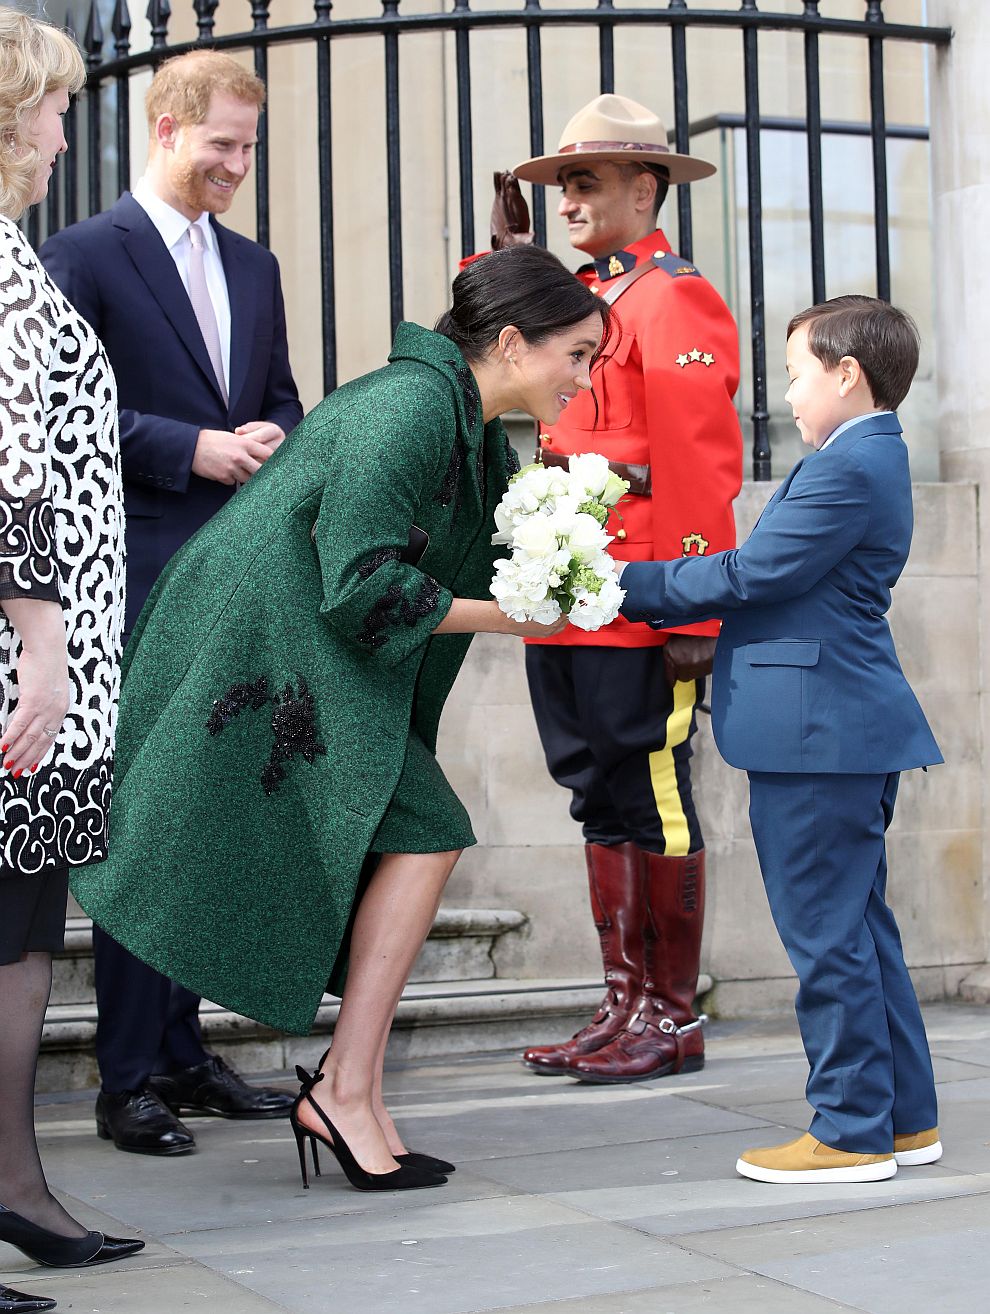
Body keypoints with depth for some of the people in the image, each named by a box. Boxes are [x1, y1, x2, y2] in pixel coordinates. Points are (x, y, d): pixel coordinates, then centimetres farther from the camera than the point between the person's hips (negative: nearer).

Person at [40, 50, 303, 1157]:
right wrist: (192, 447, -16)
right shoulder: (84, 255, -3)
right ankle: (128, 1079, 4)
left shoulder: (255, 268, 17)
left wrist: (270, 434, -2)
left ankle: (181, 1054, 20)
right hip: (137, 583, -6)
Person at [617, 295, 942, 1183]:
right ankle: (905, 1116, 24)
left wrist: (631, 585, -8)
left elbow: (749, 575, -17)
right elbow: (777, 582, 17)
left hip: (820, 736, -11)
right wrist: (664, 594, 13)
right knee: (859, 927, 16)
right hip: (849, 730, 11)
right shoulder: (869, 457, 17)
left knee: (825, 934, -3)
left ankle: (852, 1131, 6)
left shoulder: (850, 466, -16)